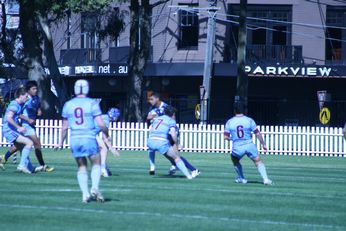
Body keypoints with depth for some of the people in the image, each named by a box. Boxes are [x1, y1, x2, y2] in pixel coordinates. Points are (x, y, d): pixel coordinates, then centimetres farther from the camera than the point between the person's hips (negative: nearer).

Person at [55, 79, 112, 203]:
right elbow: (100, 124, -8)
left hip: (75, 139, 3)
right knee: (96, 164, 13)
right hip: (89, 138, -3)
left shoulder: (68, 105, 6)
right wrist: (107, 135, 10)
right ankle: (95, 188, -7)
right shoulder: (92, 103, -4)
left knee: (82, 166, 15)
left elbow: (64, 127, 11)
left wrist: (61, 142, 22)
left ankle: (85, 193, 7)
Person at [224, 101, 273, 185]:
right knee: (258, 162, 11)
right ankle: (265, 179, -3)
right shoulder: (249, 120, -3)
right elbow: (258, 134, -2)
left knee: (235, 160, 29)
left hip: (237, 147, 1)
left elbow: (226, 137, 1)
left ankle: (241, 178, 27)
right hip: (249, 146, 0)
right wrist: (263, 144, 9)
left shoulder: (229, 122, -1)